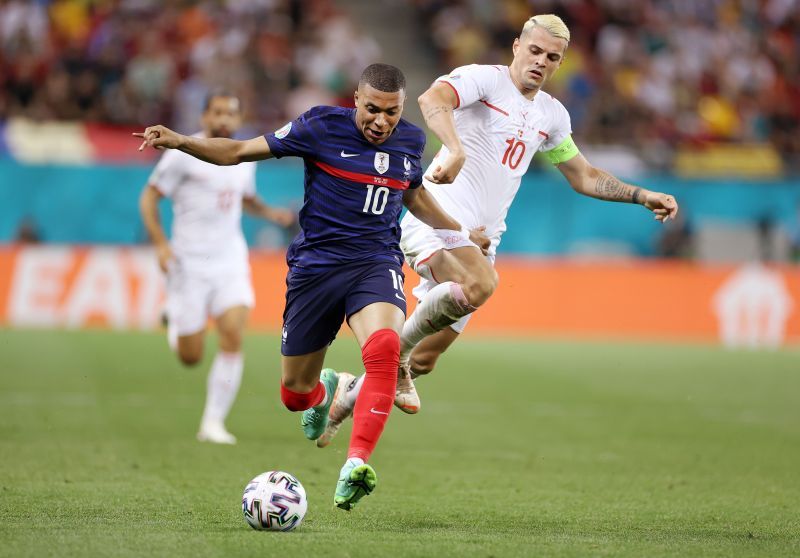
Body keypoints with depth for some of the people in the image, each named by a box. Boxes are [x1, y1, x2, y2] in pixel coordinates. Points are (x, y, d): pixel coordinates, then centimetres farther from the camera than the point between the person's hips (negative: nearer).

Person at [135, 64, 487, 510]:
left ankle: (356, 465, -36)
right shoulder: (322, 126, -8)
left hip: (376, 262, 1)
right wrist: (180, 142, -19)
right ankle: (324, 391, 48)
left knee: (384, 346, -33)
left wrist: (461, 234, 27)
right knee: (295, 392, 7)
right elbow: (240, 151, -6)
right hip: (316, 266, -1)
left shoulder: (411, 140, 4)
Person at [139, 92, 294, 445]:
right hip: (190, 263, -4)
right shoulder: (184, 154, -7)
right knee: (190, 356, 0)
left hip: (230, 260, 4)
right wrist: (160, 242, -17)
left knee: (233, 336, -16)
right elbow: (149, 197, -4)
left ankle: (213, 423, -7)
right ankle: (174, 322, 37)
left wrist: (269, 213, 8)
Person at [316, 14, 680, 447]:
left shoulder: (552, 115, 17)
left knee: (425, 359, 3)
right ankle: (397, 350, -16)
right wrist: (455, 148, -44)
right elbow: (432, 99, -26)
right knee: (481, 284, -37)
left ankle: (346, 400, 25)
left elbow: (584, 178, 29)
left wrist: (643, 196, 19)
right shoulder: (484, 79, -5)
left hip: (481, 239, 7)